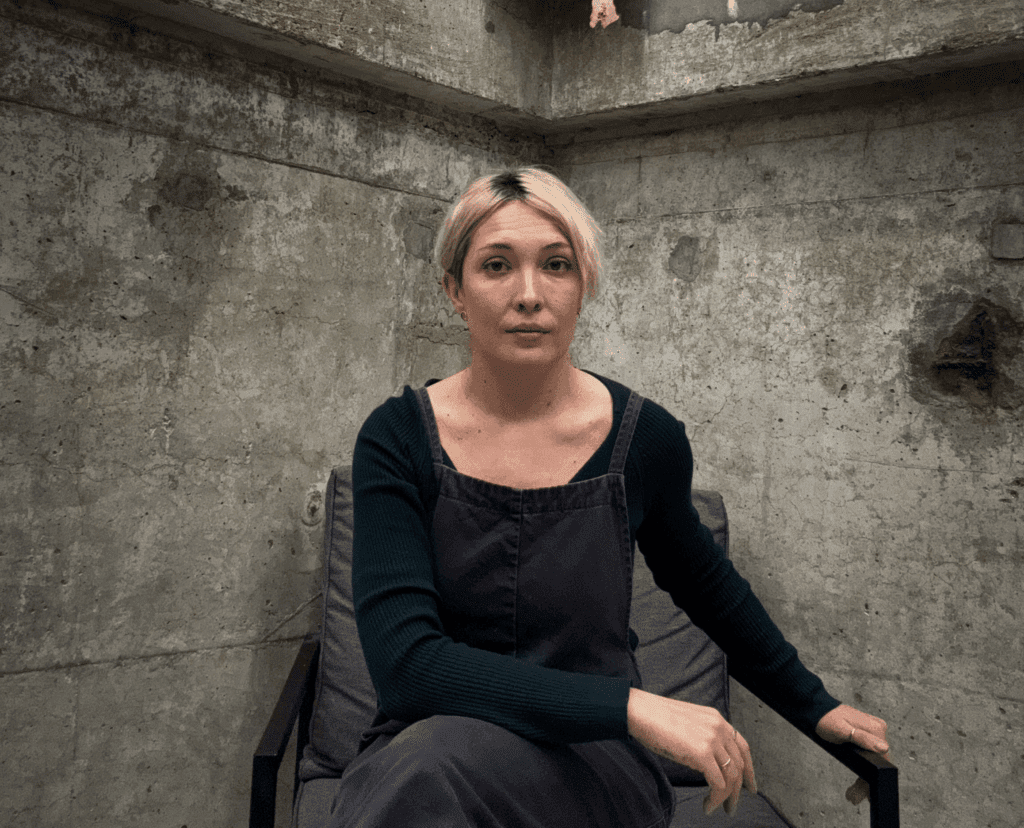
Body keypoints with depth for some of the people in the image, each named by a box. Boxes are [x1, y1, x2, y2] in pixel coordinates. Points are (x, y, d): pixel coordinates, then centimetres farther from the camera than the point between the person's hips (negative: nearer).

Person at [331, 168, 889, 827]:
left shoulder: (646, 439, -6)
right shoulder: (397, 440, -10)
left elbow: (704, 581, 15)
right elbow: (404, 662, -21)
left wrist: (813, 707, 26)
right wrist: (631, 706, -28)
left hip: (593, 761, 0)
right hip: (423, 743, 1)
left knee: (430, 766, -32)